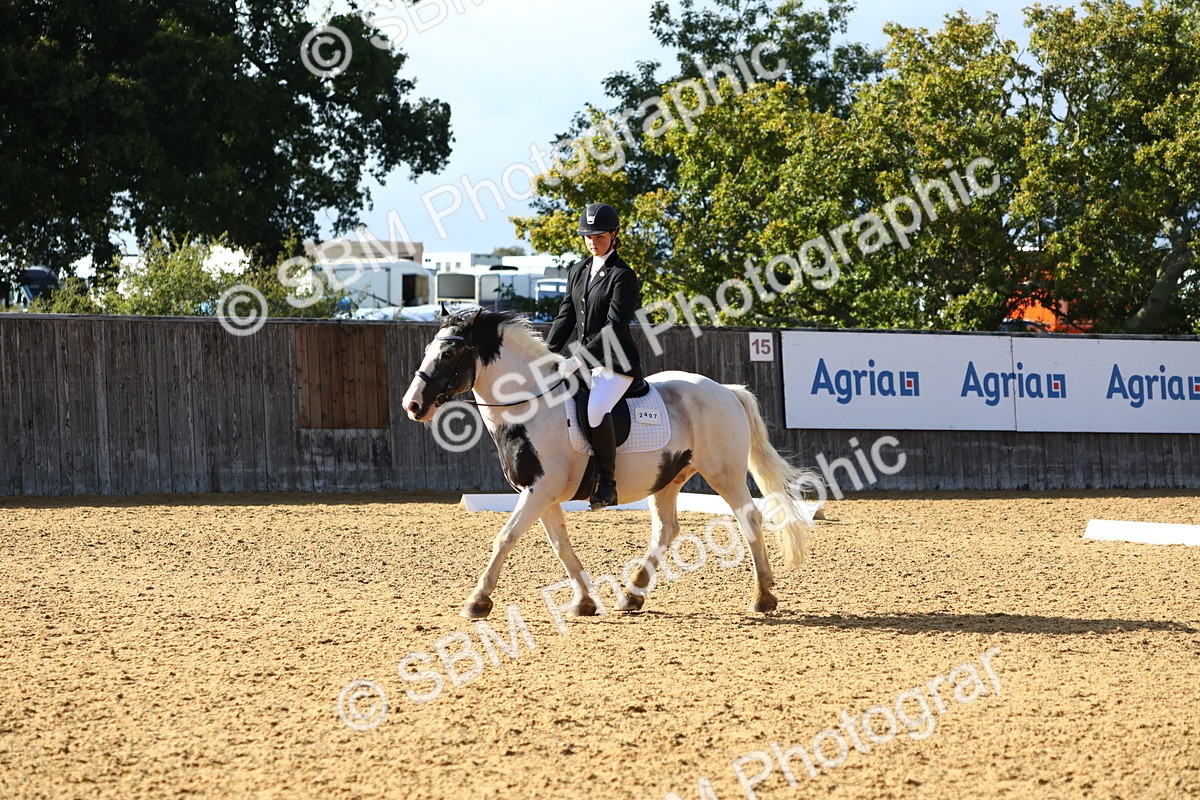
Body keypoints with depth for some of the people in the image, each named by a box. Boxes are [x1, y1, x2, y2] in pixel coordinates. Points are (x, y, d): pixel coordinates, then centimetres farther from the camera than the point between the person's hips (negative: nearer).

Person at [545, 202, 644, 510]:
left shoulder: (622, 276, -10)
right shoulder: (578, 272, 14)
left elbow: (614, 327, -17)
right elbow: (566, 317, 14)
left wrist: (577, 360, -22)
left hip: (616, 361, -9)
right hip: (585, 360, 9)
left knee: (596, 409, -32)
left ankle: (607, 483, -23)